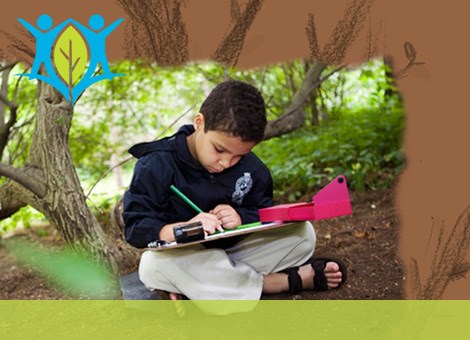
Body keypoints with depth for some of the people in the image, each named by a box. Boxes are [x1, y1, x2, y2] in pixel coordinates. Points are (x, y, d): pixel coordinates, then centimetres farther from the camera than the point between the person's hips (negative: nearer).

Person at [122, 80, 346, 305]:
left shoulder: (251, 167, -2)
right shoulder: (157, 164, -15)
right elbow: (135, 227, -16)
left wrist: (242, 217, -20)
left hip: (234, 251, 3)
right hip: (182, 257, -3)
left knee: (303, 233, -10)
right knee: (154, 264, -39)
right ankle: (289, 281, -28)